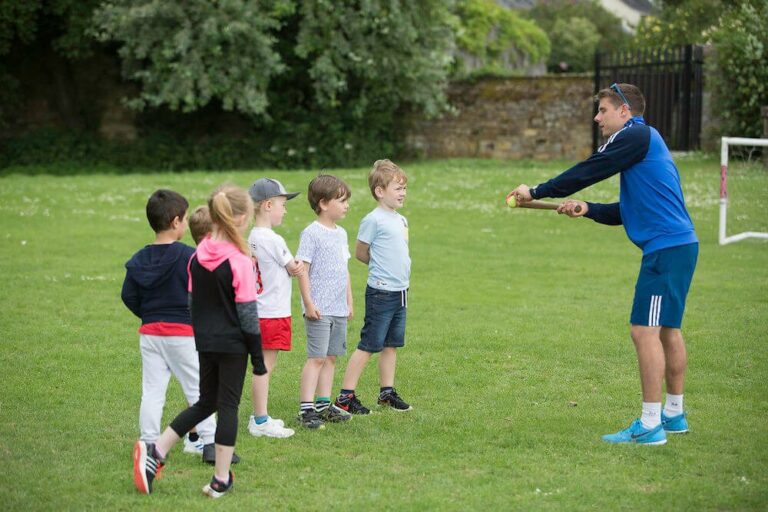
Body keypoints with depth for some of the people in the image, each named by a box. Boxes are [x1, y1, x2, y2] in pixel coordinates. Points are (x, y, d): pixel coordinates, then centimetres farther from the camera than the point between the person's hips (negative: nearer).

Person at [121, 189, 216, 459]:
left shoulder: (139, 259, 3)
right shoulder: (188, 256, -13)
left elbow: (128, 296, 4)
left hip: (149, 333, 5)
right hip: (184, 332, -5)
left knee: (152, 391, 7)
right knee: (198, 388, 6)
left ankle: (149, 443, 6)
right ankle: (207, 440, 11)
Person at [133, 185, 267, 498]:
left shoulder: (196, 258, 2)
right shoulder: (240, 262, -15)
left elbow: (191, 302, 9)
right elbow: (247, 312, -13)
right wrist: (258, 355, -6)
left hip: (205, 342, 6)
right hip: (233, 344, -6)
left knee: (206, 402, 19)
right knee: (228, 406, 3)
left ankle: (155, 451, 9)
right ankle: (221, 480, 7)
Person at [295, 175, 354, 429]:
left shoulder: (341, 234, 14)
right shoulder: (311, 233, -11)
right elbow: (302, 270, -13)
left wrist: (349, 302, 19)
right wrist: (308, 303, -17)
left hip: (339, 309, 8)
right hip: (319, 309, -8)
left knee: (331, 357, 11)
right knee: (316, 357, -9)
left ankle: (324, 404, 18)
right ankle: (306, 408, -8)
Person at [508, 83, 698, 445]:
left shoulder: (635, 136, -8)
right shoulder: (645, 143, 23)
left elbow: (587, 171, -8)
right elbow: (629, 211, 23)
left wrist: (536, 192, 1)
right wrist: (588, 209, 10)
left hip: (665, 248, -11)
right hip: (680, 244, 11)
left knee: (645, 331, -10)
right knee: (667, 330, 18)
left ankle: (650, 426, -10)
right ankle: (673, 415, 27)